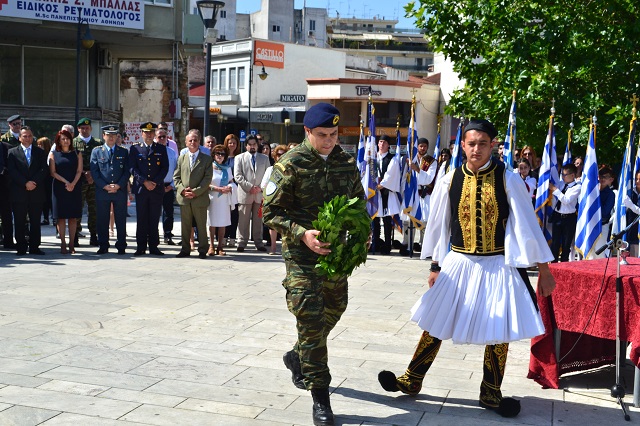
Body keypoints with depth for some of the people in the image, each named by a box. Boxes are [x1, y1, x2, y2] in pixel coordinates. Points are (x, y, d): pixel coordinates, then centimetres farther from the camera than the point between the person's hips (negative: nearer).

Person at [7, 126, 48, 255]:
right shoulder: (12, 152, 7)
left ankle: (34, 247, 10)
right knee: (19, 222, 2)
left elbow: (44, 170, 2)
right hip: (19, 193, -1)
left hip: (37, 192, 1)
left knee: (35, 222, 4)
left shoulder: (40, 152, 12)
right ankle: (21, 248, 9)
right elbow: (12, 171, -3)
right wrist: (25, 183, -13)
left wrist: (34, 182, -12)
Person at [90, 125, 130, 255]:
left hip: (120, 190, 0)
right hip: (102, 191, 0)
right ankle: (103, 246, 12)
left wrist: (118, 185, -10)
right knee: (102, 220, 3)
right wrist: (105, 186, -10)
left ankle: (121, 246, 9)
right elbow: (94, 171, 2)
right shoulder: (96, 152, 9)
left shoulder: (124, 152, 11)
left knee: (121, 220, 2)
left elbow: (127, 171, 4)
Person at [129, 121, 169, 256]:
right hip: (140, 188, -1)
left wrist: (155, 182, -9)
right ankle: (141, 247, 7)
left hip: (157, 188, 1)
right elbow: (133, 168, 1)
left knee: (154, 219, 3)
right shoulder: (135, 149, 9)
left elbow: (165, 168, 4)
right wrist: (144, 182, -11)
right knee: (141, 219, 1)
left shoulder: (161, 149, 10)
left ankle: (153, 246, 8)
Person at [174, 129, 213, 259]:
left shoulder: (207, 159, 1)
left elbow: (208, 178, -6)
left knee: (201, 225, 3)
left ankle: (202, 250, 12)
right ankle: (185, 249, 17)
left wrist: (195, 191, -14)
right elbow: (176, 177, 9)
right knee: (185, 225, 9)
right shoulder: (181, 158, 12)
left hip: (200, 198, -3)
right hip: (184, 198, 3)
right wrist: (182, 190, -8)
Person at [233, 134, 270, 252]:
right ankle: (241, 243, 3)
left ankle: (259, 243, 8)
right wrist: (250, 187, -10)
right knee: (243, 220, -2)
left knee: (258, 220, 4)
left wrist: (261, 187, -5)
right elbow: (237, 176, -1)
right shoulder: (240, 158, 8)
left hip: (260, 194, 2)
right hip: (245, 194, -2)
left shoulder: (264, 158, 15)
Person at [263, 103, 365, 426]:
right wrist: (302, 234, -24)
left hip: (336, 252, 6)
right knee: (311, 320, -7)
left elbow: (358, 202, 16)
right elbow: (271, 212, -10)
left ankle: (298, 358, 44)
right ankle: (320, 397, 2)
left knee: (333, 311, 17)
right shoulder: (290, 164, -11)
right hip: (302, 254, -5)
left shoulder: (346, 163, 4)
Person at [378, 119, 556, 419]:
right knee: (435, 323, 7)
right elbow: (438, 225, 7)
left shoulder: (507, 180, -10)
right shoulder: (450, 181, -4)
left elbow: (527, 225, -7)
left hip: (498, 266, -1)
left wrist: (544, 271, -6)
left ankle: (490, 393, 26)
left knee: (499, 330, 7)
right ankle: (412, 380, 23)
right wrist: (435, 266, 10)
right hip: (458, 263, 2)